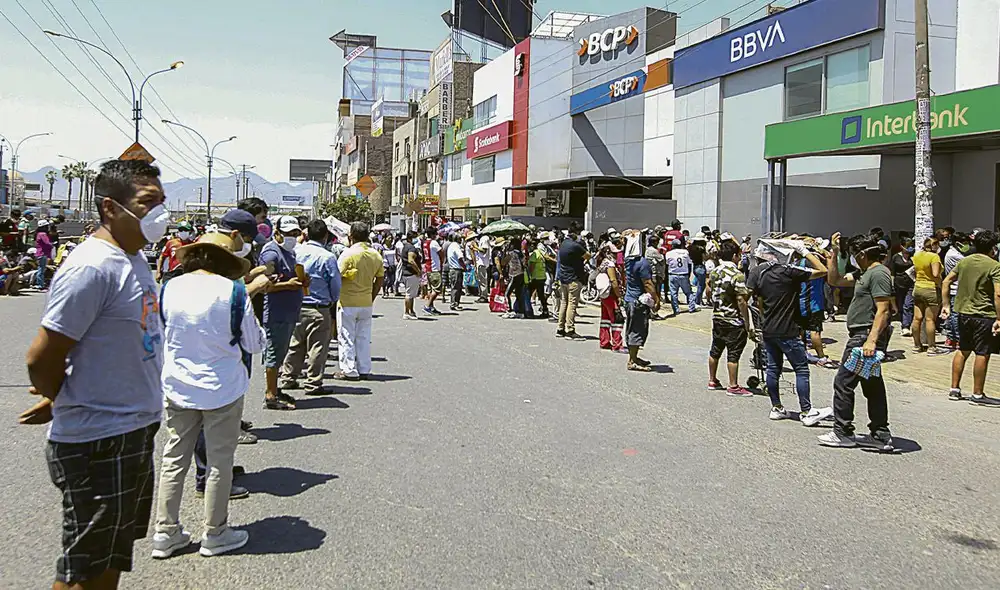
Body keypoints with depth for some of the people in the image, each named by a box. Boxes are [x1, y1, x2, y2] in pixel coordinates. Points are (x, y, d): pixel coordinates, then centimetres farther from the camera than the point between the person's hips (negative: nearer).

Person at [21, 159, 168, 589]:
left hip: (134, 432, 9)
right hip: (96, 444, -9)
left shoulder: (133, 258, 9)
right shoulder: (93, 267, -21)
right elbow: (40, 360, -21)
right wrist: (65, 403, -1)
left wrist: (61, 400, 9)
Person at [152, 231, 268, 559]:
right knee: (219, 462, 8)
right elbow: (254, 344, -5)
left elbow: (161, 338, 11)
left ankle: (165, 533, 20)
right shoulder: (233, 291, -14)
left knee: (174, 459, 14)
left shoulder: (169, 288, -3)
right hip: (222, 389, -4)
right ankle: (215, 534, 17)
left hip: (177, 388, 4)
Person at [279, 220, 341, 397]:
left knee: (294, 344, 17)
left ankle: (286, 379, 24)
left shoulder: (296, 251, -1)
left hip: (296, 307, 5)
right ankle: (313, 384, 8)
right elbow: (336, 285, -5)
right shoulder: (328, 257, -12)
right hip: (319, 309, -5)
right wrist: (332, 301, 13)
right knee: (317, 347, 4)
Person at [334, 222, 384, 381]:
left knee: (347, 338, 4)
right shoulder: (376, 255, 4)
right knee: (364, 337, 12)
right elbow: (380, 280, 9)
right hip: (366, 303, 5)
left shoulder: (348, 254, -14)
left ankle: (349, 371, 6)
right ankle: (364, 370, 17)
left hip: (347, 303, -5)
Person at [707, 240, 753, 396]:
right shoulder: (737, 275, -19)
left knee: (715, 350, 16)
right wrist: (747, 324, -15)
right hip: (734, 320, -7)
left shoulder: (714, 272, 4)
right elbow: (741, 301, -20)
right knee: (733, 354, -1)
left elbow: (709, 291, 15)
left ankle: (712, 380, 26)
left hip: (717, 317, 7)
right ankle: (733, 386, 4)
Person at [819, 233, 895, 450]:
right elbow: (834, 280, 25)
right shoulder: (866, 274, 17)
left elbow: (883, 310, -22)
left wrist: (871, 341, -29)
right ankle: (880, 436, 17)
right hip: (862, 335, 11)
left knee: (843, 382, -4)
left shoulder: (878, 274, -14)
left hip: (865, 336, -11)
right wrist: (834, 253, 17)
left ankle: (842, 433, 3)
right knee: (872, 386, 12)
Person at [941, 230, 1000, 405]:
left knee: (963, 351, 16)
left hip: (963, 312, 7)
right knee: (983, 354, 3)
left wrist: (946, 305, 15)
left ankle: (954, 389, 20)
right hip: (984, 315, -7)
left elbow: (946, 282, 10)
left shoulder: (964, 261, 7)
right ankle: (978, 394, 9)